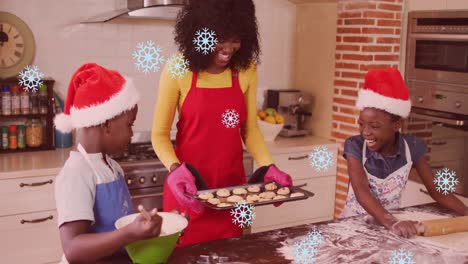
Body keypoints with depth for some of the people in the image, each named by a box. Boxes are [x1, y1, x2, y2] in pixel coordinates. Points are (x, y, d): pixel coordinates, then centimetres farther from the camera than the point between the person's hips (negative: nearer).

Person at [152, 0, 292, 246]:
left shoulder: (246, 69, -1)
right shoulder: (179, 70, -11)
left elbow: (250, 129, 7)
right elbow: (160, 134, -6)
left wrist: (268, 167, -7)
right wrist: (176, 169, -23)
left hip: (233, 186, 3)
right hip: (189, 188, -3)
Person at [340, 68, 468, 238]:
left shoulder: (411, 148, -9)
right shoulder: (355, 146, -16)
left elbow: (436, 190, -2)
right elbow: (361, 191, -28)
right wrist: (392, 223, -43)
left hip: (390, 221, 2)